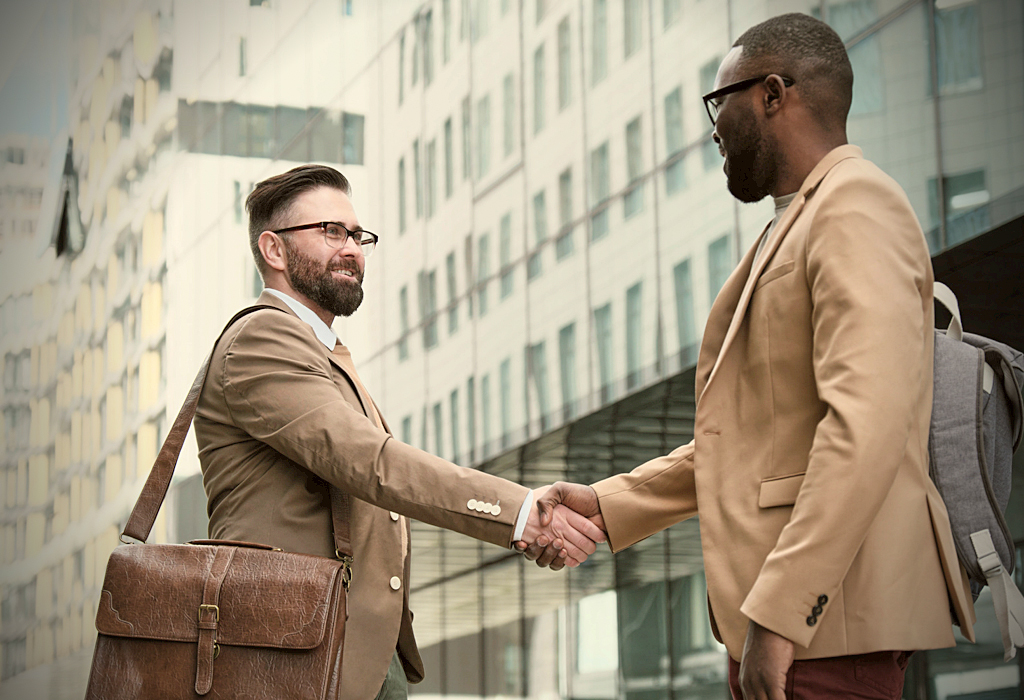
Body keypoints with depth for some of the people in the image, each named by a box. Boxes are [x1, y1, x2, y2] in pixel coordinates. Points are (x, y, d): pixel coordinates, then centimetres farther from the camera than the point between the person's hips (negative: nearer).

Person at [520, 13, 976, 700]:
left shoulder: (855, 205, -10)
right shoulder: (796, 228, 22)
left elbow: (866, 426, -22)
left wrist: (778, 613, -25)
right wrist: (607, 506, 16)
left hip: (828, 618, -9)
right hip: (783, 608, 9)